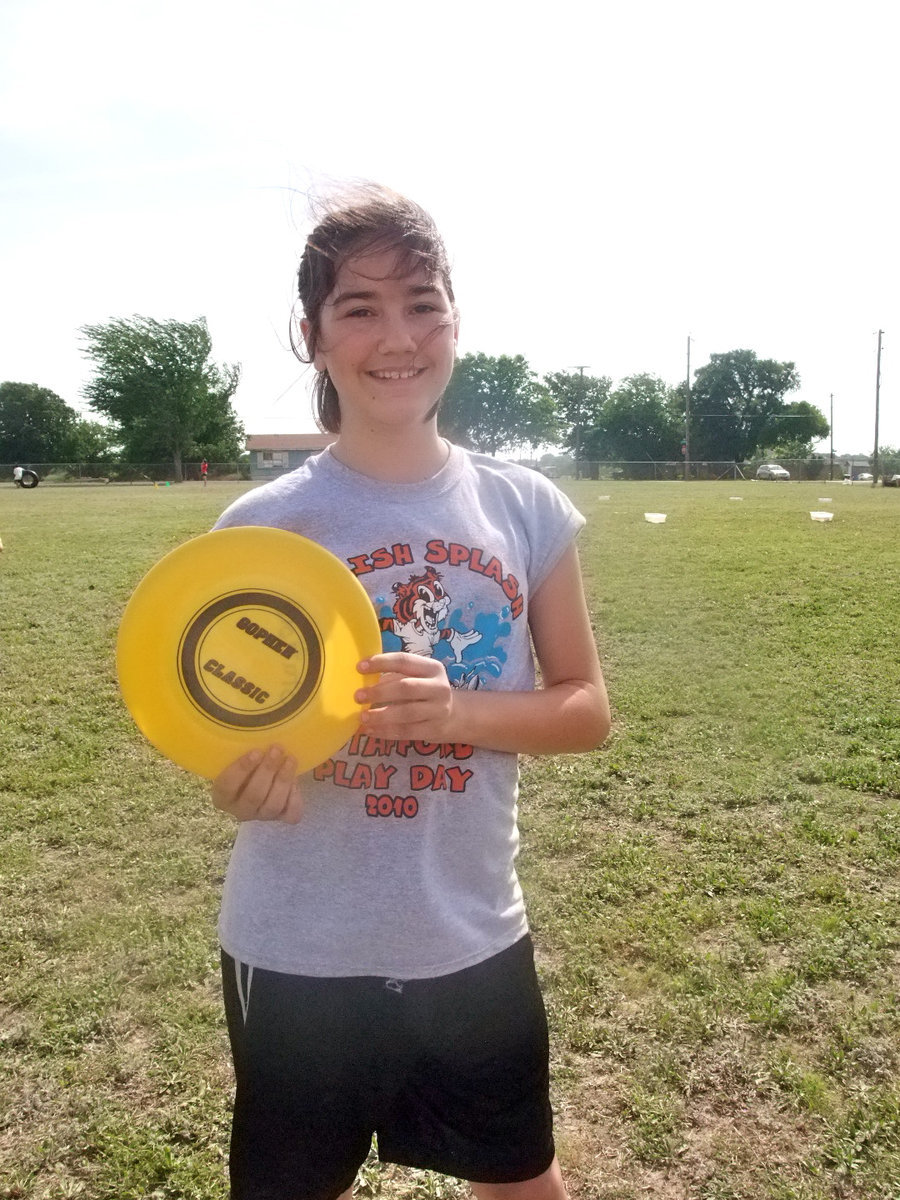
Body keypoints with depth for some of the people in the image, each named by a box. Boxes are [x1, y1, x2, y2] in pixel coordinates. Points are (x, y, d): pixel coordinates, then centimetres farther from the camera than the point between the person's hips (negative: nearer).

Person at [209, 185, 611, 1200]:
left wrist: (458, 710, -20)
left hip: (476, 946, 2)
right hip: (297, 959, -1)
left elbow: (586, 708, -2)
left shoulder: (525, 509, -6)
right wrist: (245, 782, -25)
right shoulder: (259, 526, -10)